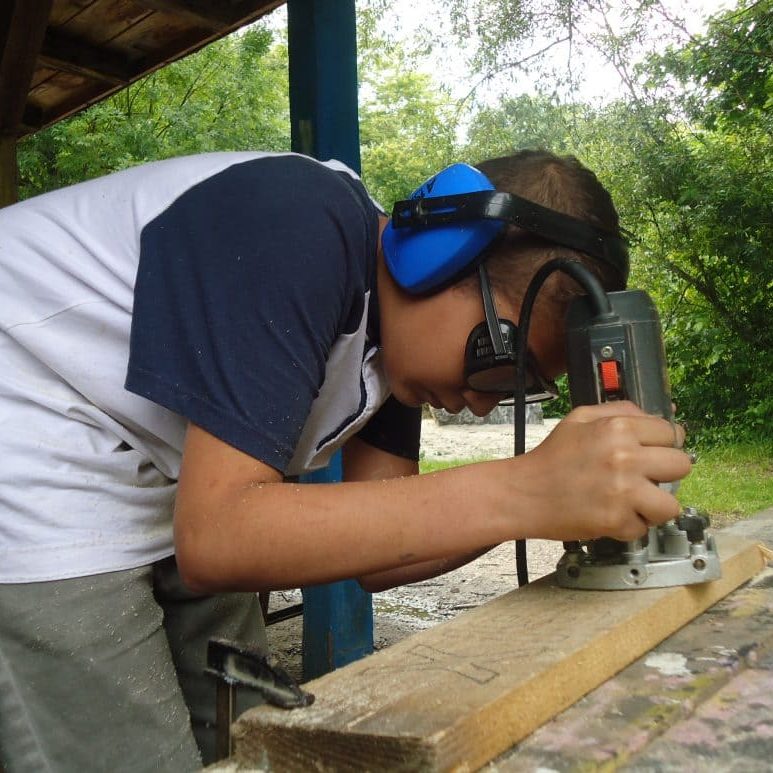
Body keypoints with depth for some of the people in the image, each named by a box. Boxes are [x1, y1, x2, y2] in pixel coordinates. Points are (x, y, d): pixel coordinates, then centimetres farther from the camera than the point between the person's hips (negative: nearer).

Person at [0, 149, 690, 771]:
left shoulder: (398, 331, -2)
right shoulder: (298, 227, -27)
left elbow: (372, 551, -5)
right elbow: (214, 540, -34)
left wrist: (548, 493, -19)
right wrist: (519, 495, -38)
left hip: (177, 506, 8)